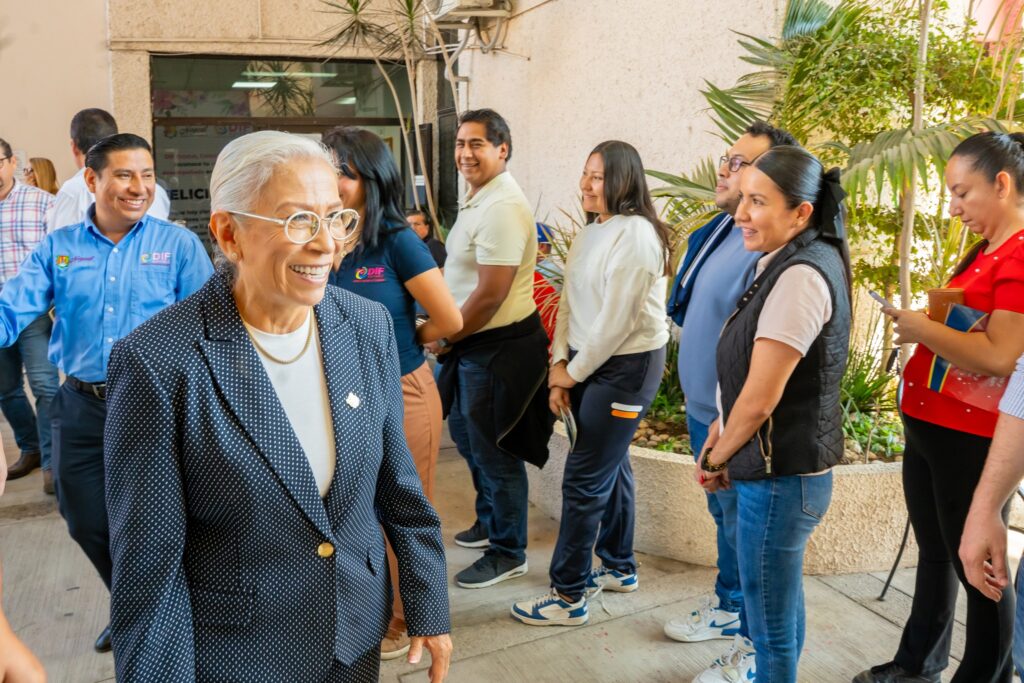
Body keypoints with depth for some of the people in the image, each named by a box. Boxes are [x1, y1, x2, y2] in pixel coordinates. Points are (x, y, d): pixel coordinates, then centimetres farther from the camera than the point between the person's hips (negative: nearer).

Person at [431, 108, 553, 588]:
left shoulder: (502, 208, -22)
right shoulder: (477, 199, 11)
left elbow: (490, 295, -24)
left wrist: (445, 338, -13)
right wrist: (444, 333, 11)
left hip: (498, 346, -10)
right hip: (471, 343, 11)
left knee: (494, 453, 3)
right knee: (466, 433, 24)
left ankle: (508, 554, 20)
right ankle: (489, 521, 45)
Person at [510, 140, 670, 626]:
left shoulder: (636, 235, -17)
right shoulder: (590, 232, 10)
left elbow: (617, 320, -19)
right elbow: (569, 301, 9)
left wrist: (575, 373, -10)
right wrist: (559, 363, -2)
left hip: (627, 365, -8)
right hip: (587, 363, 8)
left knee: (584, 478, -5)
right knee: (611, 467, 18)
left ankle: (568, 596, 5)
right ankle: (619, 568, 34)